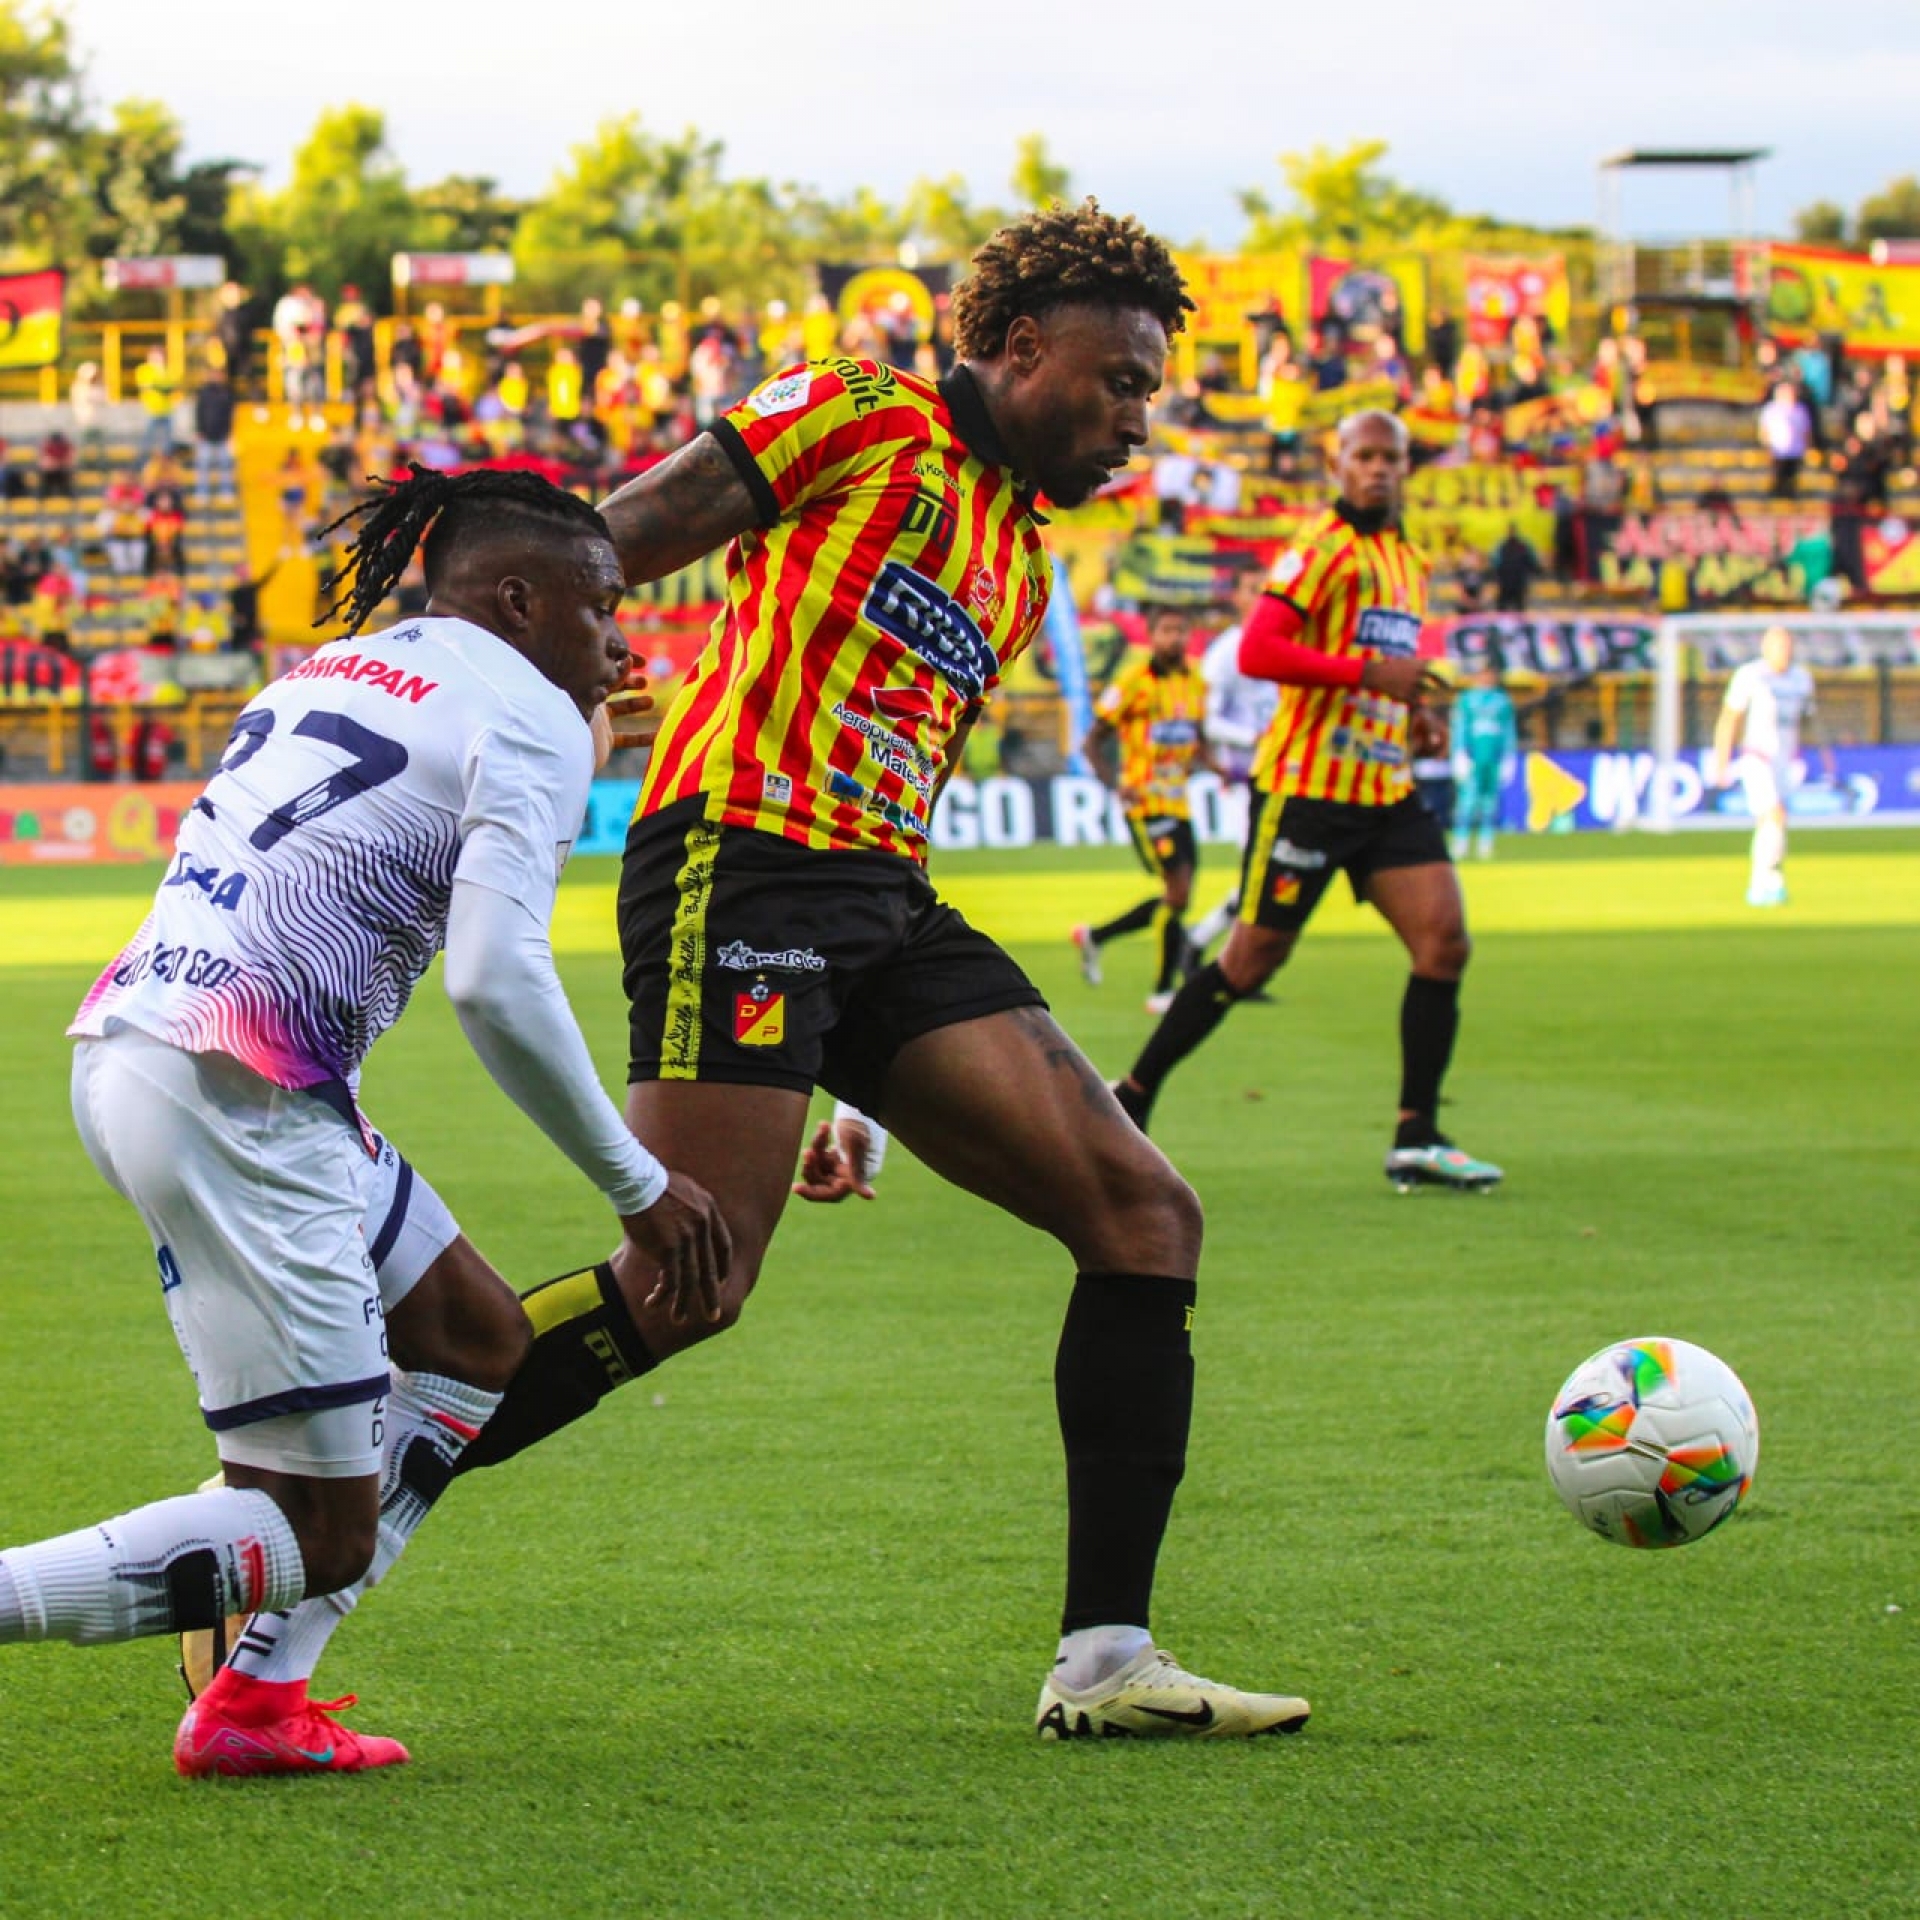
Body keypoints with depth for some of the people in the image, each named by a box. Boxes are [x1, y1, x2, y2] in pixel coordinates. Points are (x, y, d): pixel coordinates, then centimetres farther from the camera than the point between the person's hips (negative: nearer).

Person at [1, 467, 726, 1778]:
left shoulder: (331, 674, 22)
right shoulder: (531, 722, -4)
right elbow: (497, 981, -15)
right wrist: (639, 1187, -6)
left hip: (131, 1040, 9)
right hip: (235, 1094, -9)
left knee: (477, 1339, 19)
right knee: (320, 1539, -4)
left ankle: (258, 1696, 14)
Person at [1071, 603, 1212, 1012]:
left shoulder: (1194, 682, 10)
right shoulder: (1134, 679, -9)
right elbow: (1092, 743, -6)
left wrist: (1211, 763, 2)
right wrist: (1114, 784, -21)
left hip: (1178, 802, 7)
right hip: (1146, 803, -7)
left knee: (1175, 899, 8)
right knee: (1177, 891, -14)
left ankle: (1093, 937, 28)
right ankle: (1163, 990, -4)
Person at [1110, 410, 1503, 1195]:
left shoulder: (1409, 561, 18)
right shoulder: (1320, 549, -10)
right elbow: (1257, 652, -21)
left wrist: (1408, 708, 14)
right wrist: (1370, 672, -24)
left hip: (1387, 790, 7)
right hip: (1308, 784, -7)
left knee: (1444, 941, -7)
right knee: (1253, 957, -1)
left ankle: (1416, 1139, -4)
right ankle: (1132, 1098, 14)